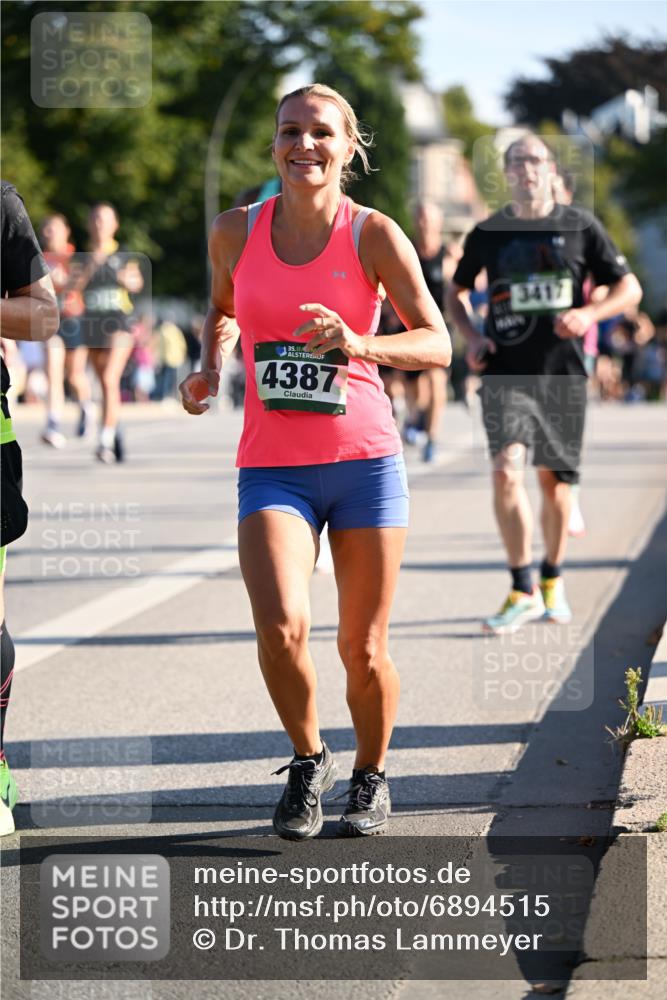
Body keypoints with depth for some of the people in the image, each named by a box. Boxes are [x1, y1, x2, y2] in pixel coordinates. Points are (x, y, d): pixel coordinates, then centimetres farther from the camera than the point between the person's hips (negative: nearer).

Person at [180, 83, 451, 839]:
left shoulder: (373, 235, -6)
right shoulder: (236, 232, 1)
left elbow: (437, 343, -7)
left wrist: (357, 344, -25)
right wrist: (208, 371, 3)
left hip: (365, 462, -1)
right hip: (271, 467, 1)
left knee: (363, 650, 4)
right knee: (281, 627, -20)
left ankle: (370, 776, 32)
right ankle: (307, 759, 10)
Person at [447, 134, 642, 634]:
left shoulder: (579, 226, 2)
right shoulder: (488, 232, 4)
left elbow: (630, 288, 6)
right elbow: (457, 291, 19)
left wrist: (589, 313, -12)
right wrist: (471, 335, 1)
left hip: (562, 372, 0)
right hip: (505, 372, 0)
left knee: (554, 479, 8)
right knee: (507, 471, -17)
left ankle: (553, 582, 29)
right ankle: (523, 592, -10)